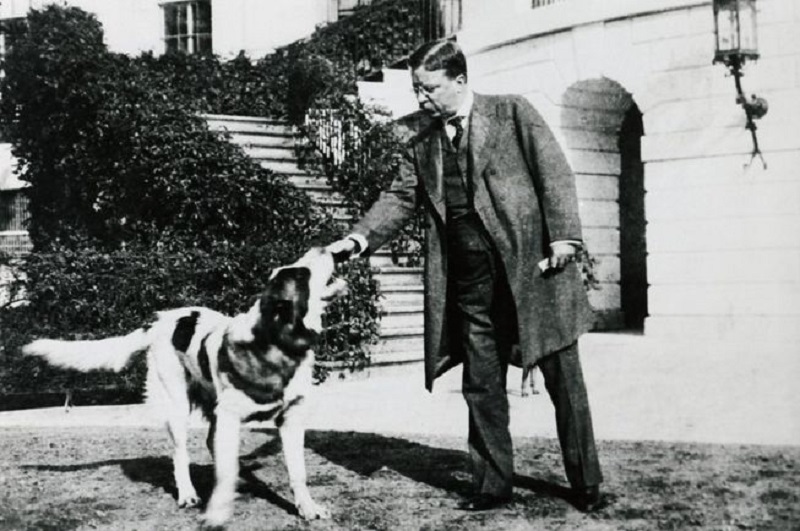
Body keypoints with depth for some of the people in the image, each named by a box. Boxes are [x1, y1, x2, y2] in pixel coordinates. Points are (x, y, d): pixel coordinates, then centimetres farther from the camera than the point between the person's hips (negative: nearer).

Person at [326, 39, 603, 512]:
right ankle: (492, 485, 20)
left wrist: (563, 236, -14)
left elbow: (555, 172, -4)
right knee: (481, 388, 7)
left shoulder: (512, 112, 0)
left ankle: (587, 483, 17)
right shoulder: (420, 136, 11)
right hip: (469, 283, 4)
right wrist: (360, 237, -3)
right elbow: (402, 196, 12)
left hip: (532, 264, -4)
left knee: (563, 377, 4)